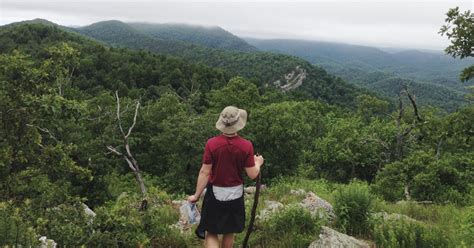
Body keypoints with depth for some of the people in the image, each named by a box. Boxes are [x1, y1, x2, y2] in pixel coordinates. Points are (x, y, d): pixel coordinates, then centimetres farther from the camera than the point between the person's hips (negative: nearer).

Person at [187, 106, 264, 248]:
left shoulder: (211, 144, -16)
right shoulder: (246, 146, -14)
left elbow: (204, 172, -13)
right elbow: (252, 175, -9)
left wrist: (196, 195, -3)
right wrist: (258, 163, 12)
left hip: (215, 193, -1)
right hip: (235, 194, 2)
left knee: (211, 232, 10)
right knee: (229, 232, 21)